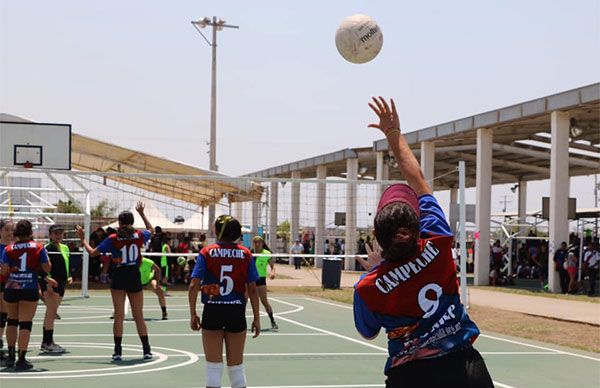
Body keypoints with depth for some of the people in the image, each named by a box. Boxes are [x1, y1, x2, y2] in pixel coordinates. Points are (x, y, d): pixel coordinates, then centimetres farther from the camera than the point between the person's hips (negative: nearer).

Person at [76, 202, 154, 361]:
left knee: (119, 315, 1)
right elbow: (150, 229, 23)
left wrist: (83, 239, 10)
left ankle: (118, 351, -1)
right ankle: (146, 350, 9)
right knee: (139, 315, 9)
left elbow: (93, 252, -3)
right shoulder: (139, 236, -1)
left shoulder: (113, 239, -7)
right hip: (135, 277, 2)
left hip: (119, 277, -2)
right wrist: (142, 213, 27)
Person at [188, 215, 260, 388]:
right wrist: (256, 318, 5)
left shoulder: (206, 253, -2)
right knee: (236, 366, 12)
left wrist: (193, 314, -1)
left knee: (213, 366, 7)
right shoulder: (246, 254, 0)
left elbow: (193, 286, -8)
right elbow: (252, 289, -1)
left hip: (212, 313, -1)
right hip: (237, 313, 1)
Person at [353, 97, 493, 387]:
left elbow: (368, 332, 8)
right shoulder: (437, 245, -10)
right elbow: (417, 180, 4)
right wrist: (394, 134, 15)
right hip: (463, 364, 2)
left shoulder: (368, 288, -15)